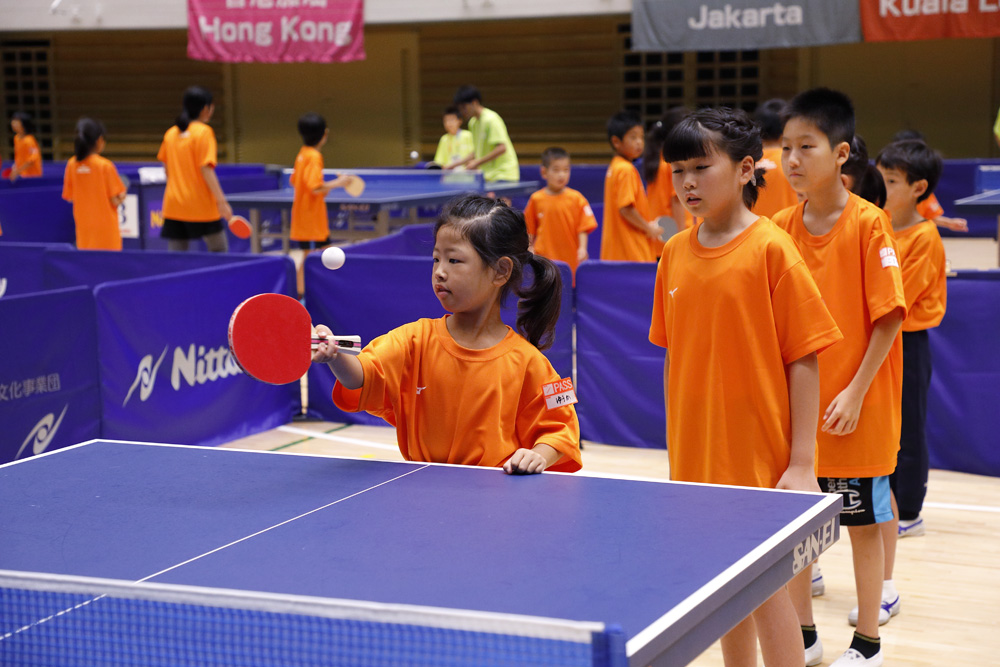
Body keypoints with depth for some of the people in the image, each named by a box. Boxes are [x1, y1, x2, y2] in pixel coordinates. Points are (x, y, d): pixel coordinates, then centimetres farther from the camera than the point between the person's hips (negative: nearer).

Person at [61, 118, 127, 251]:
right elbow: (115, 200, -13)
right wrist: (122, 196, 8)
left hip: (83, 225, 4)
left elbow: (70, 197, 4)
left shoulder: (72, 164, -2)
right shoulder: (105, 165, -14)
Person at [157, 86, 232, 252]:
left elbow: (166, 169, 16)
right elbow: (206, 169, -16)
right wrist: (221, 201, -15)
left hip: (173, 205, 5)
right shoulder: (204, 132, -9)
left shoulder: (171, 133, 8)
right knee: (219, 250, 10)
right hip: (202, 207, -5)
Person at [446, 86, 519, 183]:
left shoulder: (491, 119, -14)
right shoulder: (473, 122, 12)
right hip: (488, 177, 8)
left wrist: (477, 163, -18)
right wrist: (454, 164, 13)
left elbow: (501, 148, -21)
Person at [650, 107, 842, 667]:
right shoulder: (675, 253, 5)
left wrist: (801, 464, -13)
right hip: (696, 461, 5)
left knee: (766, 588, 0)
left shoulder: (771, 248, -11)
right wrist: (677, 451, 12)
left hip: (760, 458, -5)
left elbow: (803, 360, -11)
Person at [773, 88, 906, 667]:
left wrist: (856, 392, -15)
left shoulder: (869, 223, -11)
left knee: (863, 522, 7)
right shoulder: (780, 228, 3)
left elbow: (889, 315, -12)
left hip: (855, 410, -5)